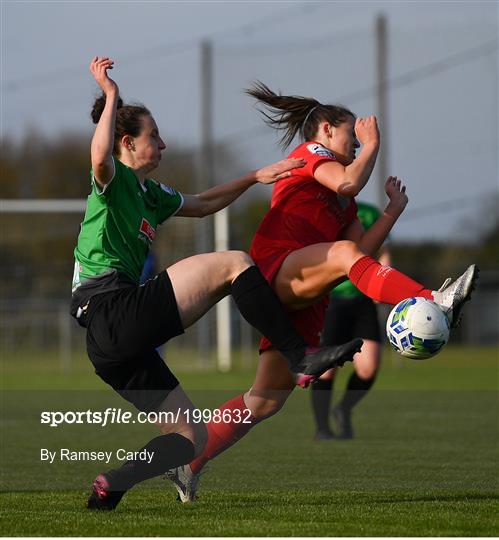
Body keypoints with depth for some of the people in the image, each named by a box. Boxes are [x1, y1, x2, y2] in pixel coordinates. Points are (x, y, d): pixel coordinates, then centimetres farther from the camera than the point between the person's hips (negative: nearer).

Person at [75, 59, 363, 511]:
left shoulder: (149, 194, 24)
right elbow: (100, 157, -29)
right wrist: (111, 96, -24)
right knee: (233, 264, -12)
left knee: (192, 439, 7)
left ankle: (110, 486, 0)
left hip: (113, 345, 10)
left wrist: (255, 177, 34)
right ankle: (301, 359, -12)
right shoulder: (114, 181, -3)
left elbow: (202, 205, 40)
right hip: (113, 309, -10)